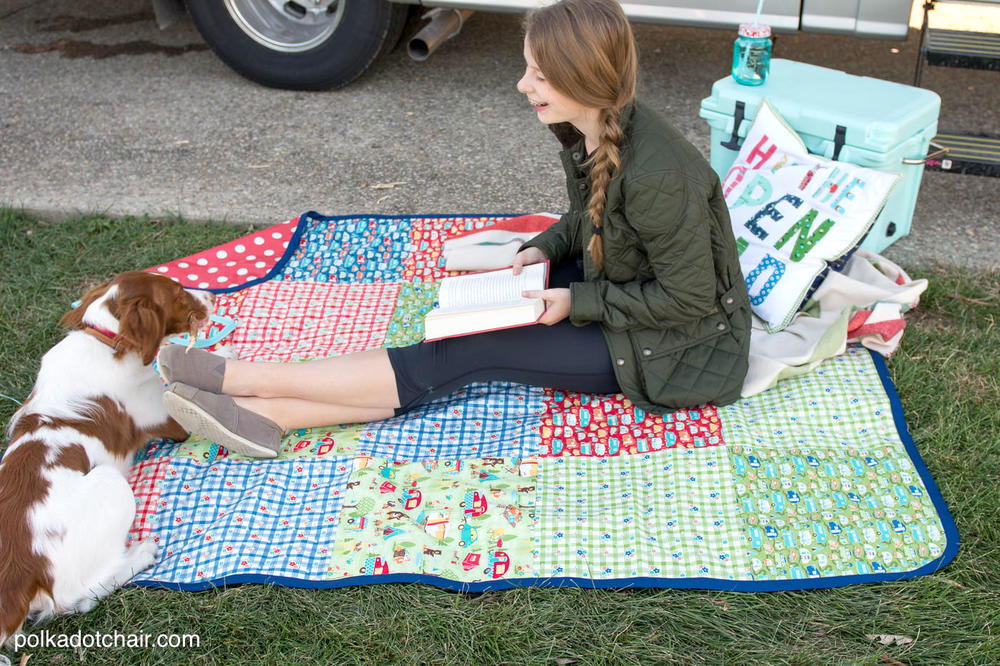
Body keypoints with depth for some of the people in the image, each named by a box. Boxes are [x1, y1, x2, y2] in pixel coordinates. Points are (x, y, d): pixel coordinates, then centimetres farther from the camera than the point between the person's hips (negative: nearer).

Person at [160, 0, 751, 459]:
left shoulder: (655, 173, -31)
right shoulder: (587, 134, -4)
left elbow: (688, 301, -24)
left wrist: (578, 303, -22)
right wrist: (545, 249, -4)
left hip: (682, 344, -8)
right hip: (612, 291, 8)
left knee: (473, 353, -18)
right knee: (472, 326, -11)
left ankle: (250, 378, -16)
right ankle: (271, 416, -17)